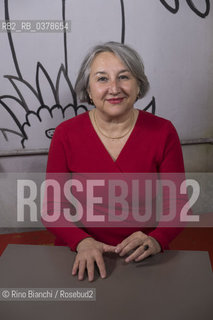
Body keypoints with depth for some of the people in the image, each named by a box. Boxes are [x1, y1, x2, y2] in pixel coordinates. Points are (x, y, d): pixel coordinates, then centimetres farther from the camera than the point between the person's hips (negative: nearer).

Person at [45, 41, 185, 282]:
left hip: (142, 262, 0)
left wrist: (156, 240, -18)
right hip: (80, 259, 0)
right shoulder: (66, 134, -3)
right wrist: (82, 242, -17)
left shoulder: (162, 132, -3)